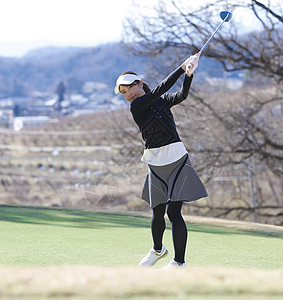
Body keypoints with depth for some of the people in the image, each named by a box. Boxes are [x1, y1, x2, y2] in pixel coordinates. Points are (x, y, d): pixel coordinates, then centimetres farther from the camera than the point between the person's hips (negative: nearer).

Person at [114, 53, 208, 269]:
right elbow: (160, 89, -12)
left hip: (177, 159, -1)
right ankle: (158, 249, 39)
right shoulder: (136, 107, -3)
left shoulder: (162, 101, 7)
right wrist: (183, 68, -13)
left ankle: (179, 262, -10)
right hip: (156, 164, 1)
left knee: (174, 212, -10)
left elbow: (182, 95, -11)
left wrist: (189, 74, -27)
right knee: (158, 213, 11)